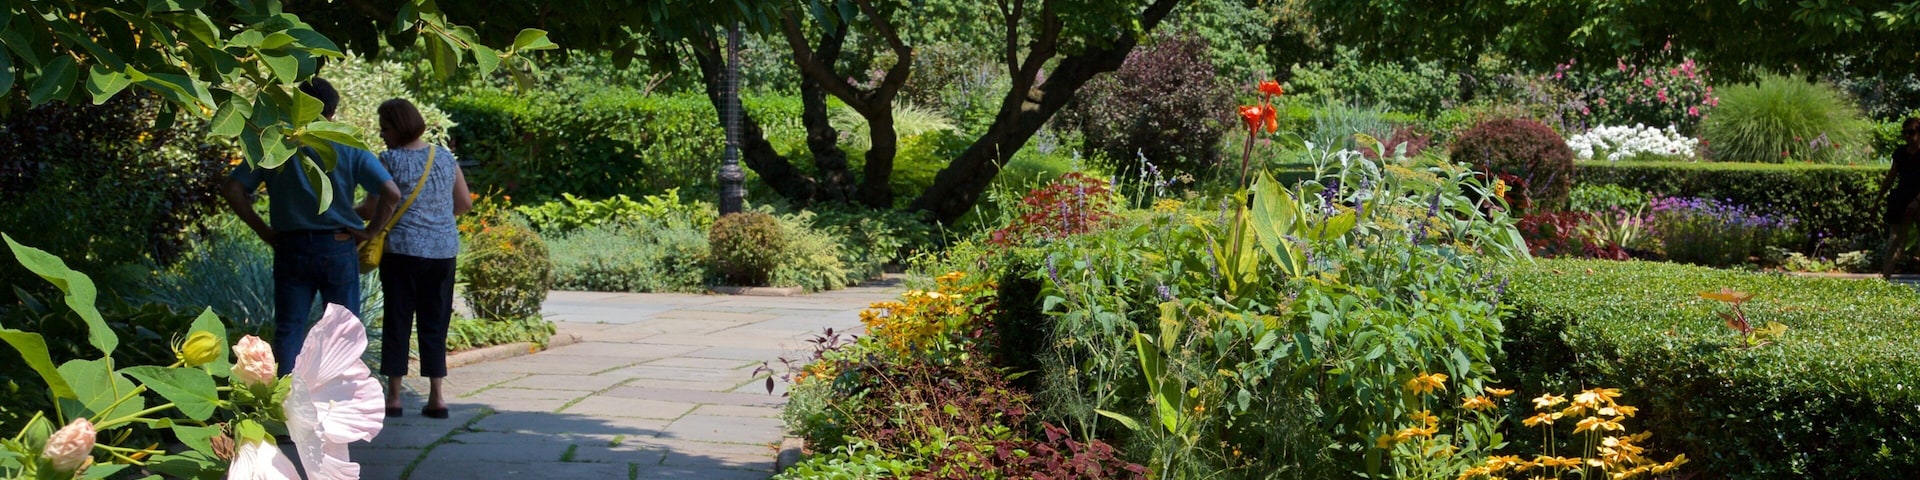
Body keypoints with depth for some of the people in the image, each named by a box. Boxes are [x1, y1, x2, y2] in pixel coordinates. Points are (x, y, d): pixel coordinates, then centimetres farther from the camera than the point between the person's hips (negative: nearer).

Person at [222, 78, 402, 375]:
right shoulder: (349, 149, -3)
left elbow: (232, 189, -4)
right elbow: (391, 192, -12)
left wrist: (263, 230, 2)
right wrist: (371, 231, -2)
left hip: (291, 248, 1)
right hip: (338, 248, -1)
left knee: (288, 329, 7)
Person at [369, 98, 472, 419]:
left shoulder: (390, 160, -7)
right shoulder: (445, 158, 7)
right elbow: (465, 203, 12)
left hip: (403, 251, -4)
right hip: (443, 251, 4)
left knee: (398, 321, 4)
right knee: (435, 324, 9)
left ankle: (394, 396, 6)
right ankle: (436, 398, 8)